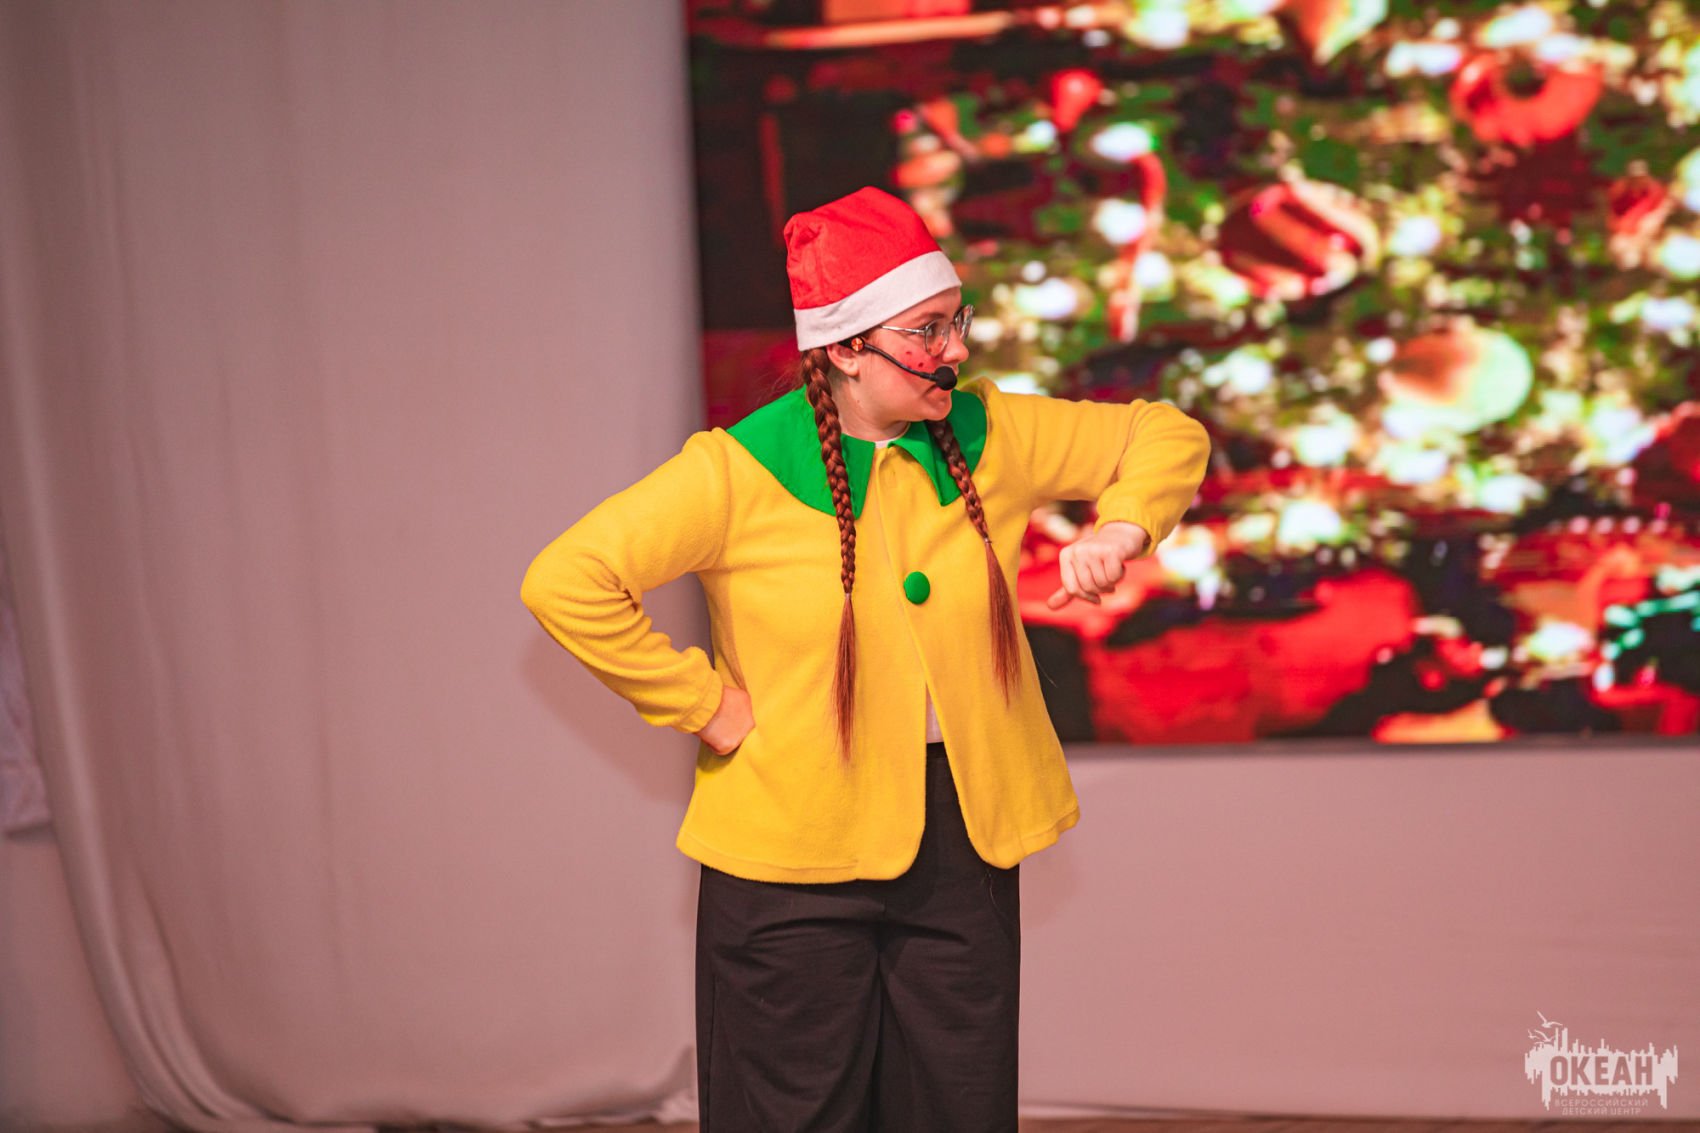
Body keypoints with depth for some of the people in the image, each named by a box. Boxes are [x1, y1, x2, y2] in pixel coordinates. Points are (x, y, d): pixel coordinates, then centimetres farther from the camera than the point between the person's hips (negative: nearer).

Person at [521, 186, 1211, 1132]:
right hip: (796, 852, -4)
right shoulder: (739, 471, -13)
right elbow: (565, 584, -19)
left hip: (967, 842, 4)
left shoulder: (991, 435, 1)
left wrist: (1121, 528, -9)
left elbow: (1170, 436, 10)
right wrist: (703, 705, -15)